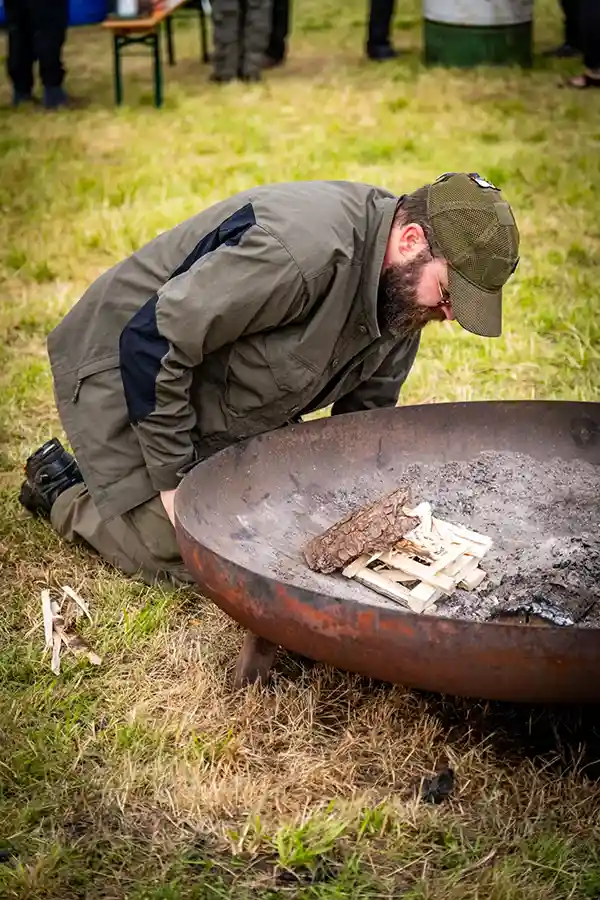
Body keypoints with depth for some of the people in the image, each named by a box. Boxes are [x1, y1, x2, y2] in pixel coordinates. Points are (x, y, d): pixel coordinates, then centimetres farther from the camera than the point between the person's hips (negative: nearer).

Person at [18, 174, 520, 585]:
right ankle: (64, 489, 14)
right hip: (126, 371, -8)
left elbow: (363, 414, 5)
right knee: (181, 558, -11)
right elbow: (151, 342, -32)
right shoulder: (301, 250, -37)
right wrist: (174, 480, -25)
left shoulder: (404, 293, -7)